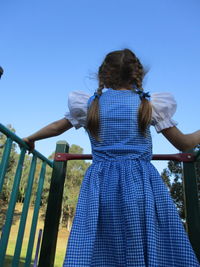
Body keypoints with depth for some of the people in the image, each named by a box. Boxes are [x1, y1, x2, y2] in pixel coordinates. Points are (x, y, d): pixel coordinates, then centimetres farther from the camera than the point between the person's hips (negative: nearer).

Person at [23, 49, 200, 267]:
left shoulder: (89, 104, 8)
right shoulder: (150, 104, 4)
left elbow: (57, 127, 22)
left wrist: (31, 139, 40)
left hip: (101, 185, 2)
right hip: (141, 183, -1)